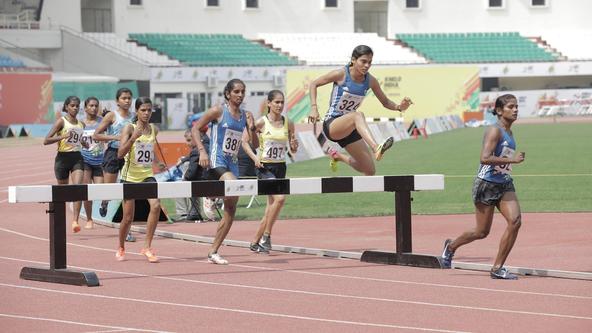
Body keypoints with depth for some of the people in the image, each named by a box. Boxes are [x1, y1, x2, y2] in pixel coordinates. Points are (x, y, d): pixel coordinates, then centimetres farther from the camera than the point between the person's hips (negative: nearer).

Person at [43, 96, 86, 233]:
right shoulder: (61, 121, -4)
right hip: (63, 158, -3)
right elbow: (46, 141, -12)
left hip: (77, 158, 3)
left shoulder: (81, 124, 11)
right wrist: (63, 136, -22)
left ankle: (75, 220, -24)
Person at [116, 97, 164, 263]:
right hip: (130, 176, -3)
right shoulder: (129, 128, -10)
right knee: (128, 217, 2)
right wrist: (133, 137, -33)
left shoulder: (154, 129, 5)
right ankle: (121, 249, 29)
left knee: (156, 205, -23)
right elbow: (120, 154, -22)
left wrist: (157, 163, 17)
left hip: (147, 175, 3)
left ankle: (147, 247, -15)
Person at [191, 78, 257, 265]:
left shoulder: (244, 115, 11)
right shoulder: (218, 111, -4)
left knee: (230, 212, 4)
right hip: (217, 161, -6)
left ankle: (213, 252, 11)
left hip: (232, 163, 6)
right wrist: (201, 151, -15)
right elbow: (195, 128, -3)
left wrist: (251, 127, -6)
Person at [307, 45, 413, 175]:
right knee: (358, 116, -39)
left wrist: (399, 107, -12)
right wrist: (314, 108, -16)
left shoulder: (370, 81, -1)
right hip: (331, 124, -6)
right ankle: (376, 148, -60)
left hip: (349, 128, 6)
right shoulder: (341, 74, -14)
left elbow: (385, 102, 9)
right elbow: (314, 84, -5)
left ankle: (338, 156, 31)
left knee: (370, 170, 5)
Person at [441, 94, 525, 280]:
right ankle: (451, 246, 31)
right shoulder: (495, 131, -14)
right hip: (486, 185, -7)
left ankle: (498, 268, -7)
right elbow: (485, 158, -27)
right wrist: (512, 160, -27)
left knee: (515, 221, -15)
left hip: (504, 184, 7)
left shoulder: (509, 133, 12)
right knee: (482, 232, 2)